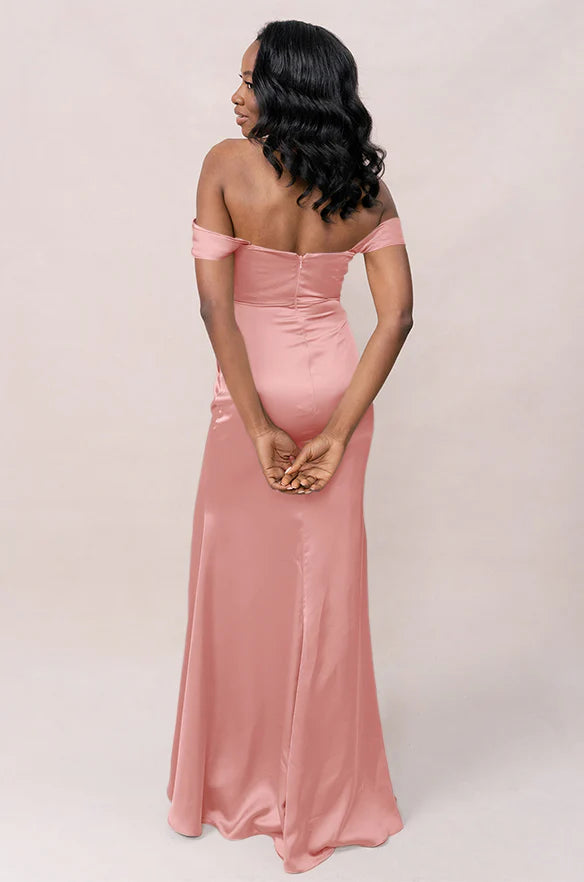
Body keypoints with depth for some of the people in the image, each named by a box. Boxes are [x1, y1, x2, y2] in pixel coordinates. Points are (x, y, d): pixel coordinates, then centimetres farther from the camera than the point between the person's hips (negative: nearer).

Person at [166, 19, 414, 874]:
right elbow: (398, 313, -8)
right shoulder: (366, 181, -2)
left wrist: (259, 427, -14)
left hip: (254, 395, -3)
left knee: (242, 587, 12)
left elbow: (216, 306, -18)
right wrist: (338, 432, -10)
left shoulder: (228, 165, -13)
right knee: (326, 589, 13)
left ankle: (237, 784, 30)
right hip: (337, 389, 4)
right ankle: (320, 797, 29)